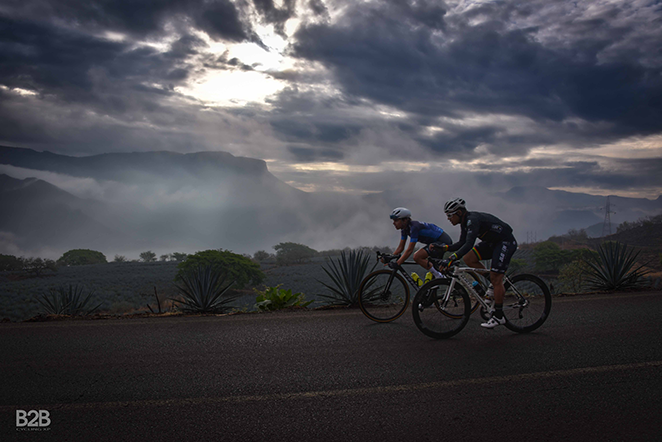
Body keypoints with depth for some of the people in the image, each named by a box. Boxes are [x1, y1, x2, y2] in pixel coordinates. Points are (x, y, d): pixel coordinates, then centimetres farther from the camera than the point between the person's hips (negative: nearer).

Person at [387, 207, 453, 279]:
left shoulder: (414, 227, -25)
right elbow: (400, 248, 7)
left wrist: (397, 264, -29)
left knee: (417, 257, -20)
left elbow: (410, 250, -28)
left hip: (443, 241, -10)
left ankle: (439, 277, -11)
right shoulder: (405, 229, 3)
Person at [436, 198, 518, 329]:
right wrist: (444, 248, -7)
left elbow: (469, 244, -39)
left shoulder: (473, 220, -27)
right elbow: (462, 243, 7)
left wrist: (451, 258, -46)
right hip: (492, 242, 9)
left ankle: (499, 317, -4)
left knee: (495, 278, -12)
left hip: (506, 242, -9)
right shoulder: (465, 221, 2)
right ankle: (495, 284, 11)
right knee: (469, 259, -3)